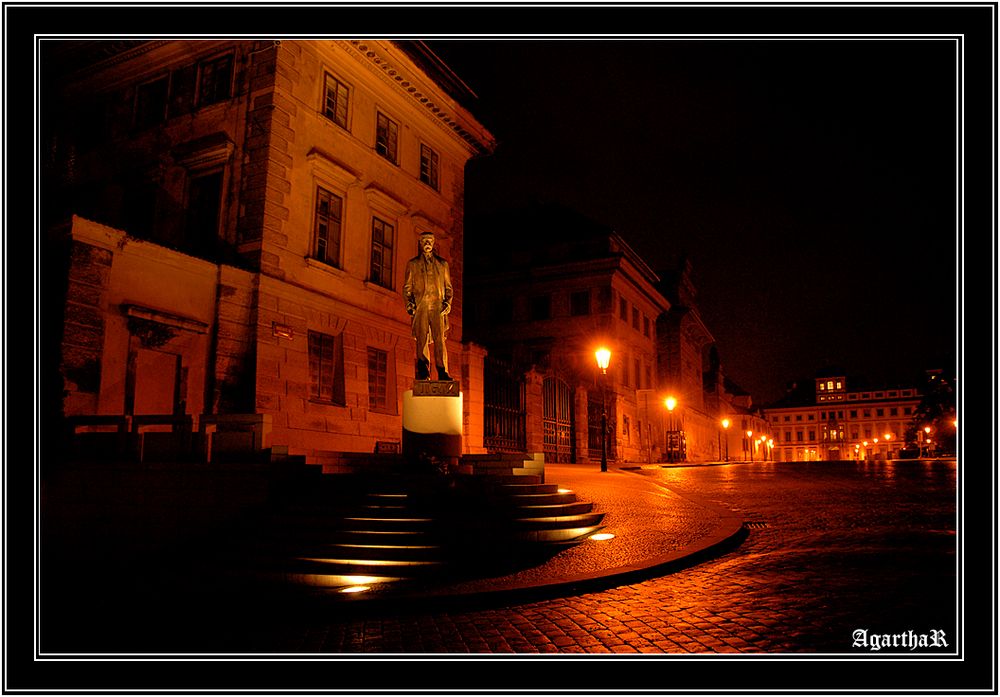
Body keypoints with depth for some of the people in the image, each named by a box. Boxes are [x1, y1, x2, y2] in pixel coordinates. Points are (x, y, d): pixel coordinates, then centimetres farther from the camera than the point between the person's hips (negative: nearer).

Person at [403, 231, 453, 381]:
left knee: (440, 339, -9)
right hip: (420, 307, 0)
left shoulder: (442, 264, 18)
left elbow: (448, 287, 17)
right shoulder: (412, 264, 16)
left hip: (438, 307, 0)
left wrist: (448, 302, 1)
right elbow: (407, 287, 13)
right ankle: (423, 374, -4)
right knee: (422, 340, -5)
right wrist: (409, 304, -2)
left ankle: (443, 373, -12)